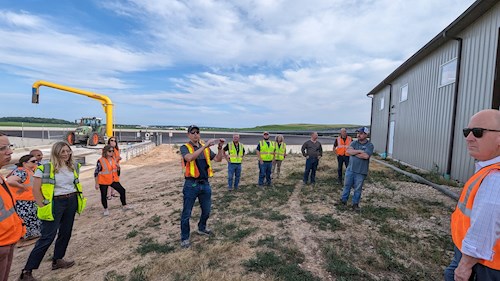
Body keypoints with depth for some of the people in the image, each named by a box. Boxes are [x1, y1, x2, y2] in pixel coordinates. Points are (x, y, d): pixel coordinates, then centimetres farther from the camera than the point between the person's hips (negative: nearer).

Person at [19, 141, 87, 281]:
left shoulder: (74, 167, 4)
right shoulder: (45, 168, -13)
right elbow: (36, 190, -11)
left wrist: (78, 198, 13)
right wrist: (44, 206, -12)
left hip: (72, 202, 6)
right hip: (55, 203, -6)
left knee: (66, 232, 14)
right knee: (47, 236, -5)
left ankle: (57, 260, 32)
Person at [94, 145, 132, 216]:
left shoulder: (113, 159, 0)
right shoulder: (100, 161, -17)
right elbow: (96, 172, -13)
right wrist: (97, 184, -12)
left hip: (113, 180, 5)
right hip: (103, 181, -5)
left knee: (122, 191, 4)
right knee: (104, 195, 6)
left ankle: (124, 205, 20)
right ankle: (105, 210, 27)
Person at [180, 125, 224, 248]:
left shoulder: (206, 148, 9)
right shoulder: (185, 147, -5)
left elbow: (218, 159, 6)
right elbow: (190, 157, -26)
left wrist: (220, 147, -10)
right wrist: (205, 146, -29)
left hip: (205, 184, 5)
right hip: (191, 185, -5)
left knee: (206, 210, 18)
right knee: (186, 213, 6)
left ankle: (201, 228, 43)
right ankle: (185, 237, 24)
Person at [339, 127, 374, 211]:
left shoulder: (369, 145, -8)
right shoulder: (354, 143, 5)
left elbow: (366, 156, -23)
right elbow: (348, 151, -11)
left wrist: (354, 152, -13)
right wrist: (359, 151, -18)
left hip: (361, 171, -3)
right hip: (350, 169, 3)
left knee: (358, 188, 9)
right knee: (347, 185, 13)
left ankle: (355, 203, 23)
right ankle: (343, 200, 28)